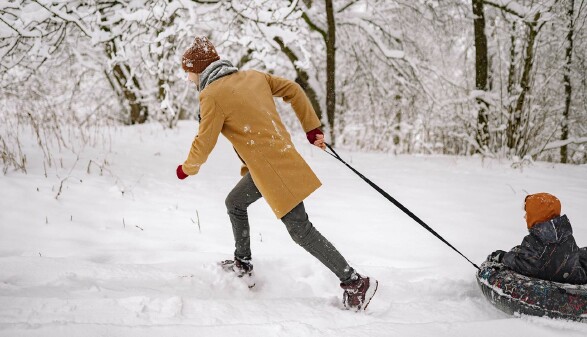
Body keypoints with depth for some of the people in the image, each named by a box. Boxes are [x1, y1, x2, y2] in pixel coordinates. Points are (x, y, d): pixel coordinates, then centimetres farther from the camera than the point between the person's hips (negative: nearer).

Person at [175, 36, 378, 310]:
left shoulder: (213, 95, -12)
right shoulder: (253, 76, 11)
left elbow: (204, 144, -10)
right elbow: (293, 90, 15)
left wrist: (187, 169, 10)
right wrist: (312, 128, 18)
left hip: (272, 167, -9)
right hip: (280, 154, 9)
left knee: (301, 230, -5)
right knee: (234, 203, 25)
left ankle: (355, 282, -3)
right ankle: (243, 264, 37)